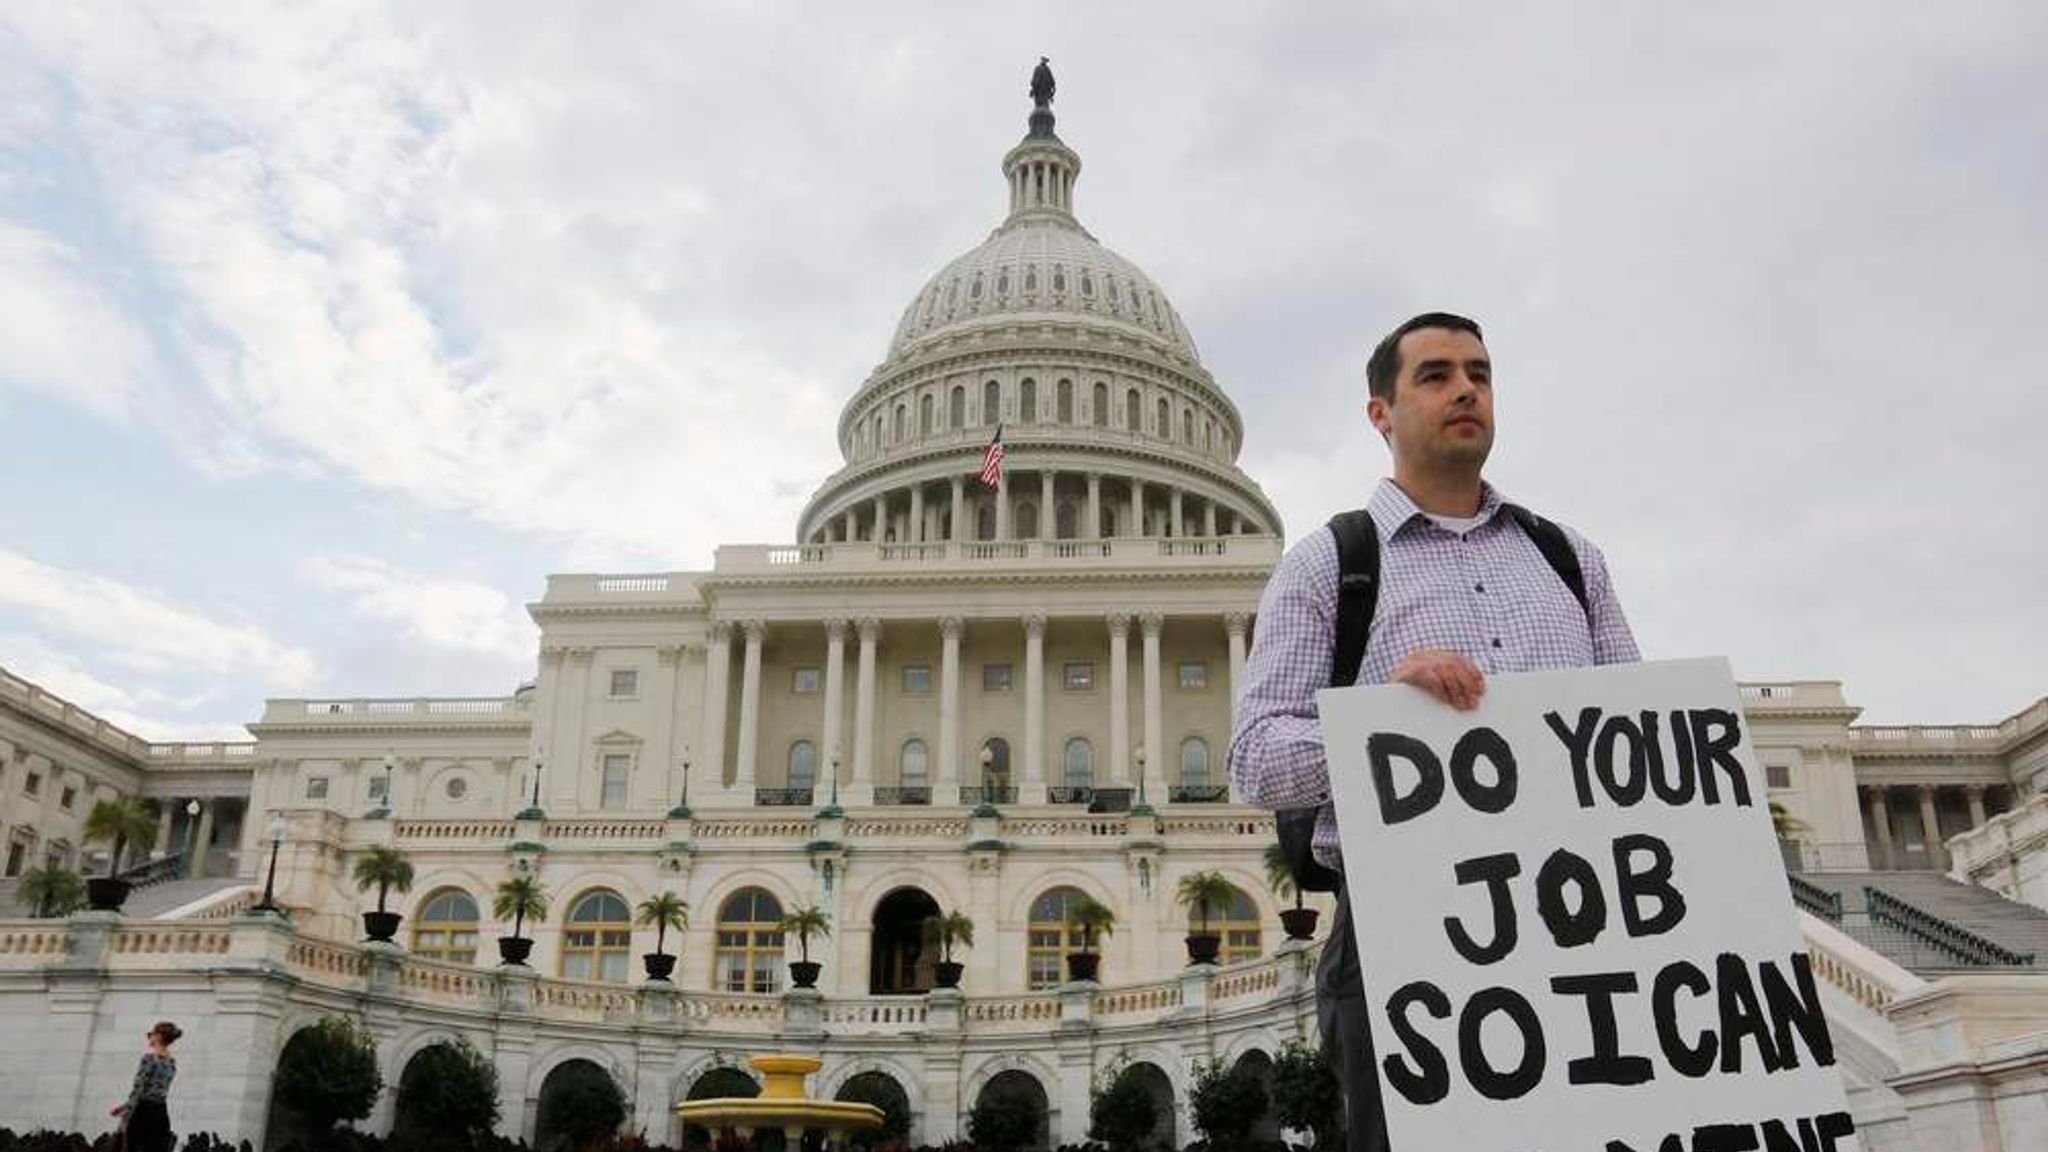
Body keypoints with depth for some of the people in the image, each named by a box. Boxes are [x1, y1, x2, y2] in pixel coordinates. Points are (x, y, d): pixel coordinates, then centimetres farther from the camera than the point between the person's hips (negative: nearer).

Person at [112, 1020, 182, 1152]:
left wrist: (125, 1117, -15)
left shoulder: (149, 1056, -10)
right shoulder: (172, 1062, 13)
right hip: (161, 1114, 7)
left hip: (142, 1113, -7)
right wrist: (125, 1106, 22)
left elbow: (137, 1089, -15)